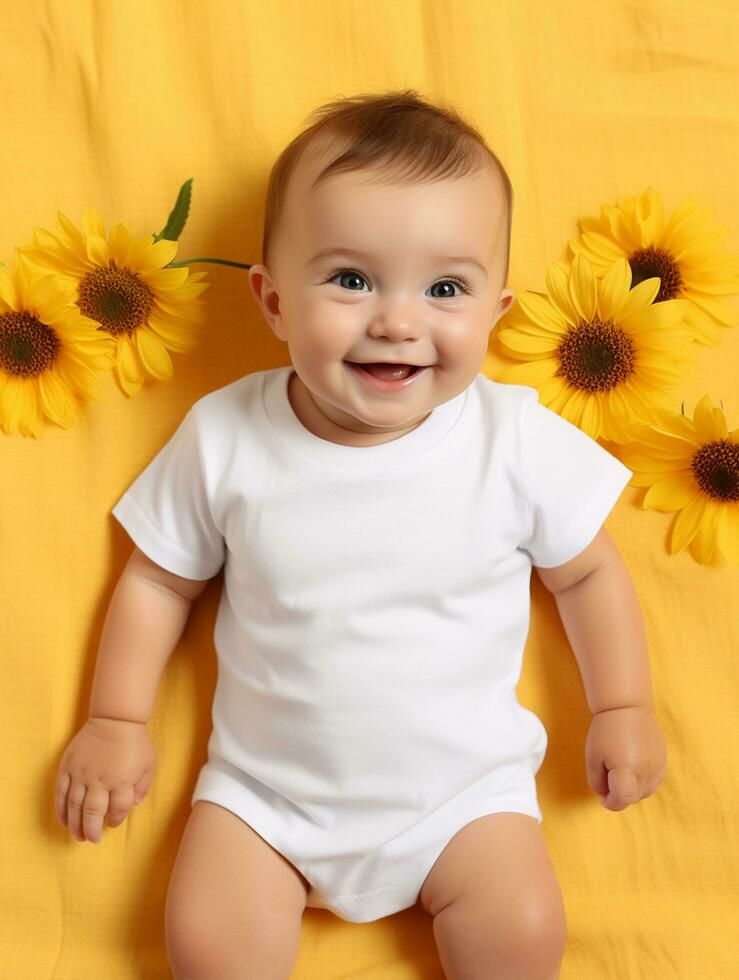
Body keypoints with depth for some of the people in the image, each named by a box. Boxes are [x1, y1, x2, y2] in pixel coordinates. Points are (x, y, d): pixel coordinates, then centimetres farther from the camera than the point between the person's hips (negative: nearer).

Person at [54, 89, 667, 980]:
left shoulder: (518, 439, -16)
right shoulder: (224, 436, -14)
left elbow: (587, 572, -1)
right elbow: (158, 578, 0)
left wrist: (621, 708, 0)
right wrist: (116, 720, -1)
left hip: (462, 780, 0)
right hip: (266, 781, 1)